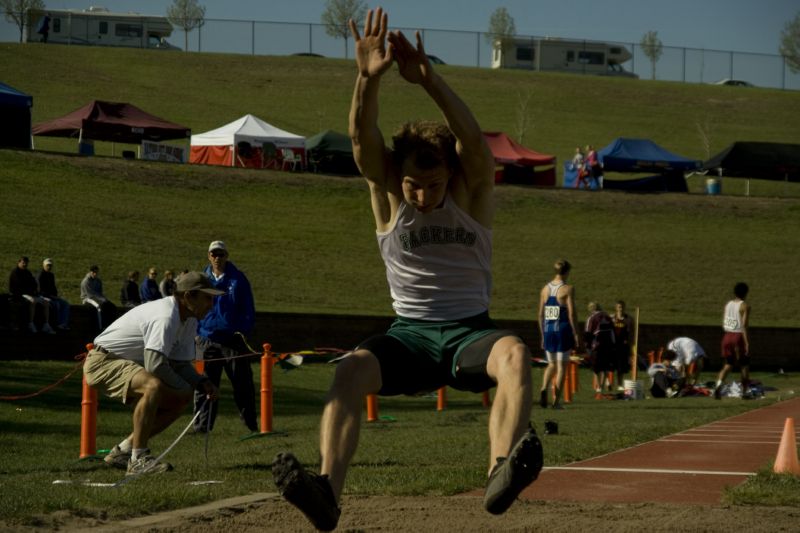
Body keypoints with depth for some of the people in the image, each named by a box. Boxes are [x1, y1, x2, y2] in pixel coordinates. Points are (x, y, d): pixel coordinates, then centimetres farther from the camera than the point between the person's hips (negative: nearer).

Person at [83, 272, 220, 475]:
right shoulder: (166, 318, -26)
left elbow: (181, 364, 9)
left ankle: (123, 451, 12)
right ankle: (138, 459, -29)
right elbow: (155, 365, -33)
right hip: (102, 361, -10)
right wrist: (185, 387, -19)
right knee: (154, 386, -35)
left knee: (178, 401, 6)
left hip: (130, 365, 10)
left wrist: (202, 382, -11)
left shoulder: (189, 320, 6)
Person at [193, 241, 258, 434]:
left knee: (243, 385, 2)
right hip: (207, 340, 1)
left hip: (233, 339, -1)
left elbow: (248, 308, 5)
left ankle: (251, 423, 10)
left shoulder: (238, 279, 2)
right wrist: (196, 332, 6)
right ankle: (202, 426, 2)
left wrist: (244, 331, -4)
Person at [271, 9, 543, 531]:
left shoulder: (472, 193, -4)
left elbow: (474, 143, -24)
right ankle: (328, 491, -45)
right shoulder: (388, 198, 0)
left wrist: (430, 81, -39)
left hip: (468, 331, -1)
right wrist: (368, 79, -37)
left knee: (515, 354, -36)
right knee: (350, 369, -31)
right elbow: (364, 142, -18)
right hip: (409, 333, 1)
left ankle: (503, 474, -54)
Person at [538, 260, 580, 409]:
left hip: (548, 330, 4)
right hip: (563, 330, -4)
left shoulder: (545, 289, 8)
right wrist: (576, 334, -5)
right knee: (561, 366, 4)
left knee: (551, 364, 18)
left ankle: (544, 389, -8)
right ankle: (556, 401, 2)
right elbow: (571, 314, -11)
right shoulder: (568, 289, -7)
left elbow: (540, 314, 10)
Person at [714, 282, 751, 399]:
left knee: (728, 364, 11)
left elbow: (723, 324, 11)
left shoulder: (727, 305, 9)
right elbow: (744, 326, -16)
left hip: (727, 336, 5)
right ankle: (745, 392, 17)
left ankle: (718, 385, -12)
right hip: (739, 336, -5)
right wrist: (747, 342, -16)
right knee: (744, 365, 11)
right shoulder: (745, 306, -9)